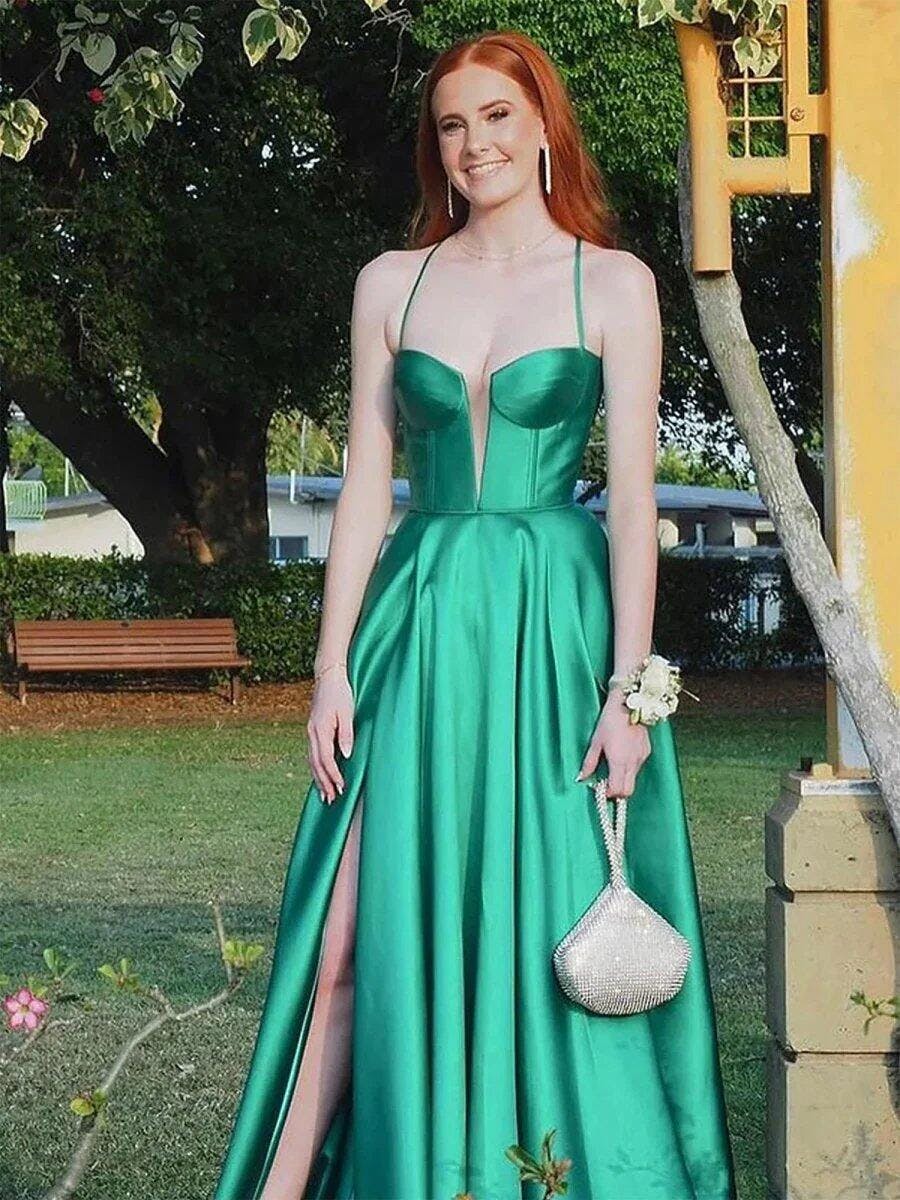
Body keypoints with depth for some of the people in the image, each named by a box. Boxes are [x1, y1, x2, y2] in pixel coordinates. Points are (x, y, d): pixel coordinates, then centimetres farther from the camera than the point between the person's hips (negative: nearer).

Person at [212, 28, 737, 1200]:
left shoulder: (613, 284, 2)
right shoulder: (391, 283, 9)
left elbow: (632, 494, -3)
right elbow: (367, 482, 8)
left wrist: (625, 687, -9)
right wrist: (334, 667, 1)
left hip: (556, 618, -2)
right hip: (422, 617, 2)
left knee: (551, 928, 2)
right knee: (358, 931, -1)